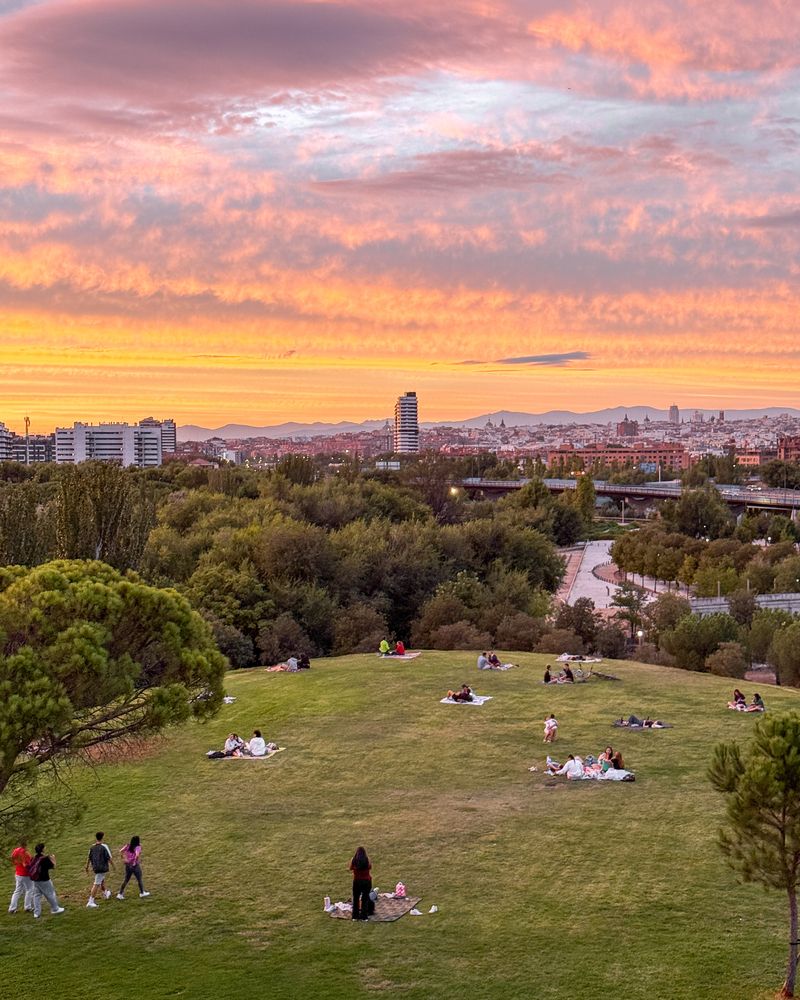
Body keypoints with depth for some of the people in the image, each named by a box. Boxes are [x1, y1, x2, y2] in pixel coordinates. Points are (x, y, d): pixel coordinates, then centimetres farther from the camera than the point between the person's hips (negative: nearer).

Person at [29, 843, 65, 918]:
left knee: (37, 895, 11)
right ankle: (55, 909, 23)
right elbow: (53, 866, -9)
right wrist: (53, 859, 10)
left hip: (35, 879, 6)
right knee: (50, 894, 11)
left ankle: (36, 913, 11)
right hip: (44, 880, -6)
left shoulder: (34, 858, 0)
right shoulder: (45, 858, -17)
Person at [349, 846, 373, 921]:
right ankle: (364, 916, 10)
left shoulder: (353, 860, -10)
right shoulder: (368, 860, -13)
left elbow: (351, 868, 1)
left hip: (357, 881, 1)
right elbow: (370, 868, -2)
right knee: (365, 899, 10)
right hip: (366, 881, -1)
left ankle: (355, 916, 20)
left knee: (356, 898, 15)